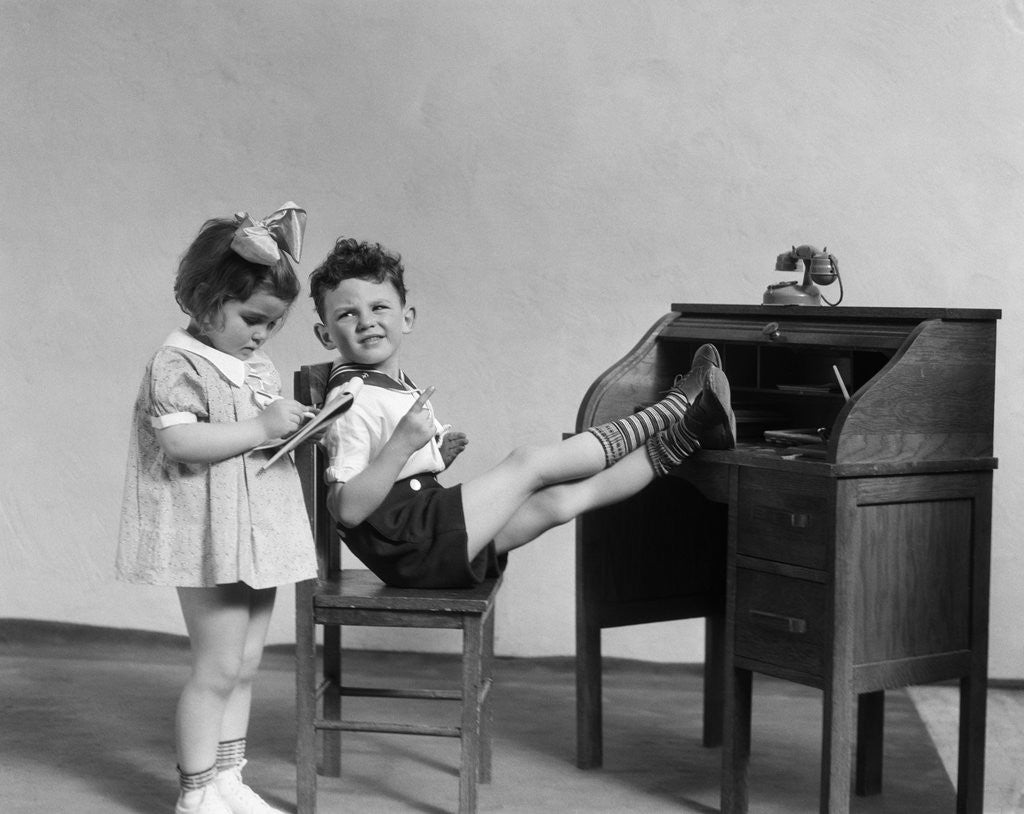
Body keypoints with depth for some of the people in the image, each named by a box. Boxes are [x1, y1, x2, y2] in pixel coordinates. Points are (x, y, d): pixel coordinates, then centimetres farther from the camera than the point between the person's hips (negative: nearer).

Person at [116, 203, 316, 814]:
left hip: (260, 533, 8)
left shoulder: (258, 364, 14)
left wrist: (298, 427, 5)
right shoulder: (178, 362, -12)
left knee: (246, 666, 12)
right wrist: (261, 428, -23)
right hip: (211, 540, -8)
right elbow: (179, 441, -24)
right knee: (219, 667, -3)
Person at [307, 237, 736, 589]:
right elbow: (347, 509, -24)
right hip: (415, 548, -9)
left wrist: (435, 455, 13)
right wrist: (402, 445, -31)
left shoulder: (396, 385, 19)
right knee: (531, 462, -7)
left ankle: (681, 438, 9)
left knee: (559, 500, 0)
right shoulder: (355, 401, -15)